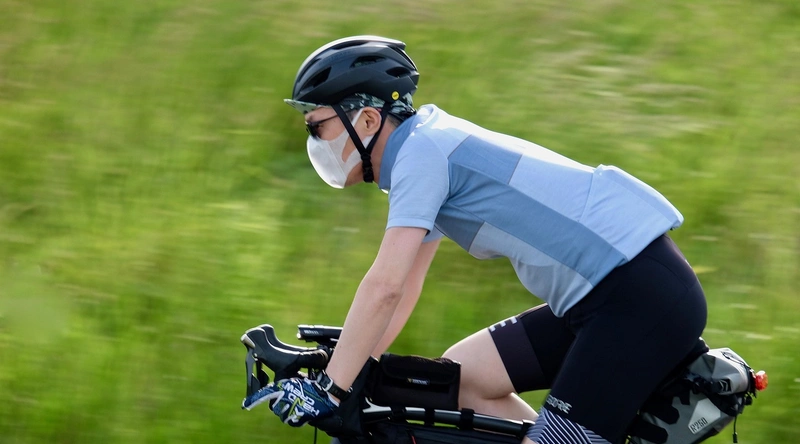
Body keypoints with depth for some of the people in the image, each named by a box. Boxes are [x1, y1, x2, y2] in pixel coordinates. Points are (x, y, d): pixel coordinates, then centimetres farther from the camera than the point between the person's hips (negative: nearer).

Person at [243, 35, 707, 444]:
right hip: (609, 293, 10)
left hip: (643, 296, -10)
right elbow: (405, 288, 25)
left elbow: (385, 286, -19)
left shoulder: (421, 151, -11)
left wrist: (330, 389, -17)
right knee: (462, 374, 11)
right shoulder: (432, 146, 18)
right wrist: (348, 369, 22)